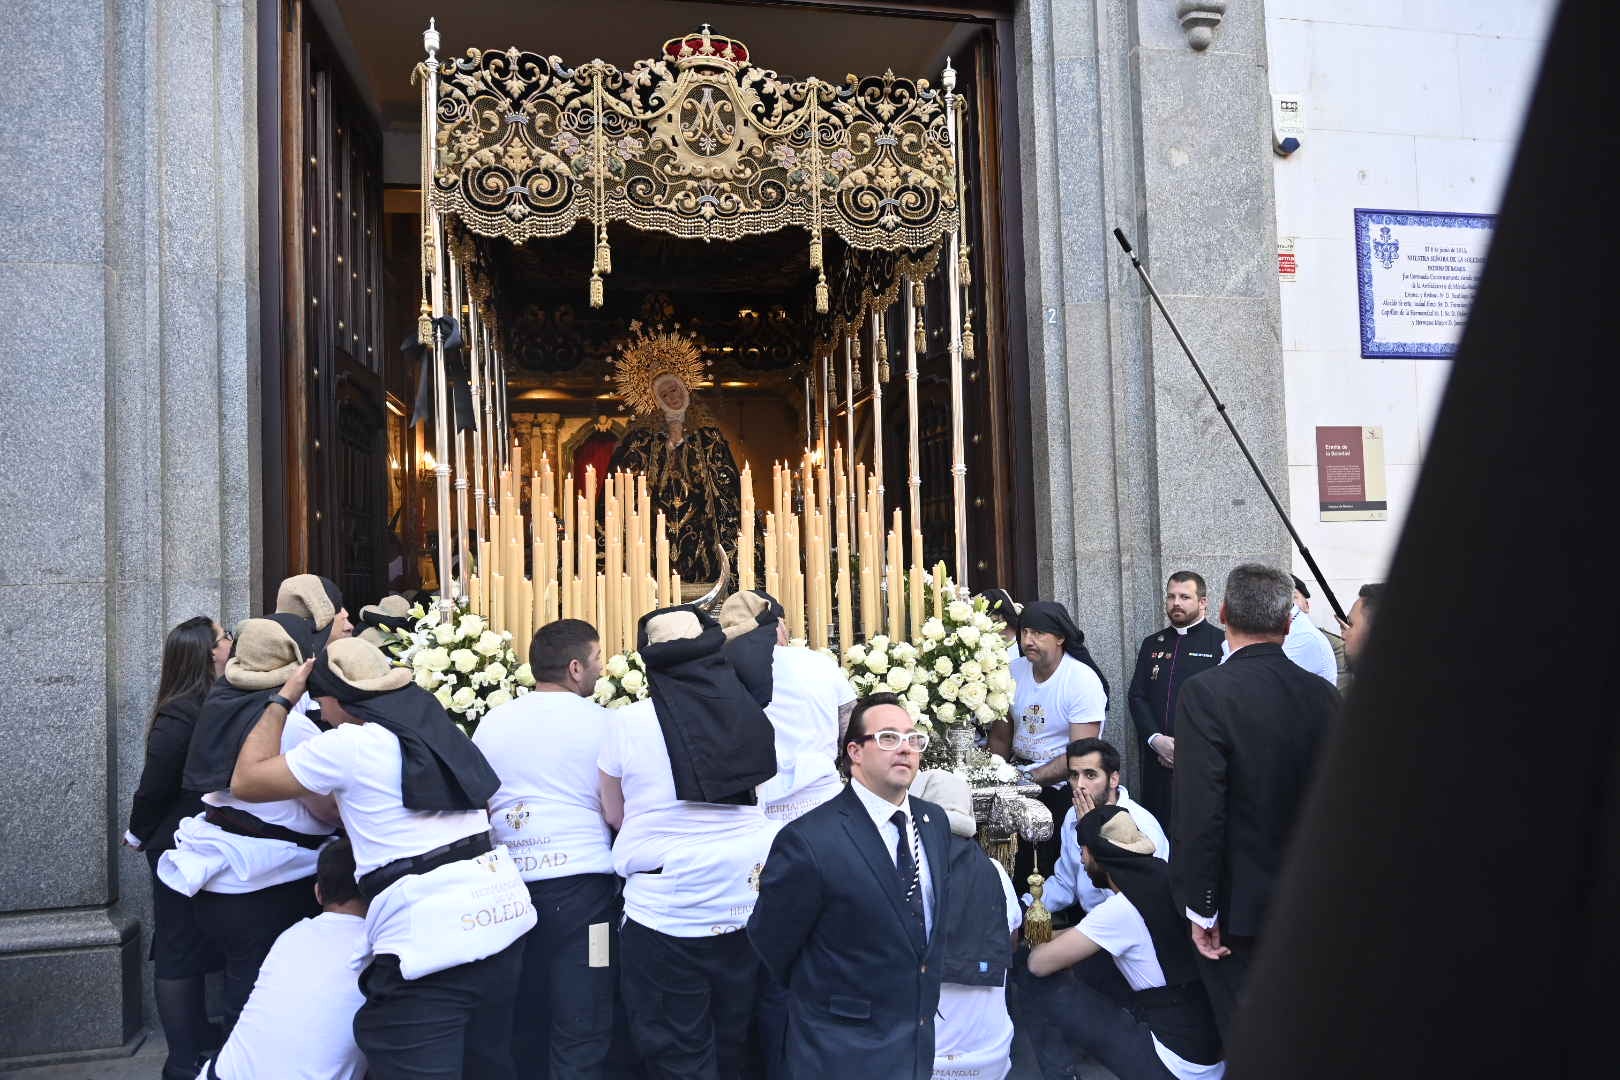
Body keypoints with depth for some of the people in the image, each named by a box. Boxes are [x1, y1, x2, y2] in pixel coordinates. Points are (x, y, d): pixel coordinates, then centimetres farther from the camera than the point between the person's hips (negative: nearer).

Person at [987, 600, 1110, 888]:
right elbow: (1000, 737, 8)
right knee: (1014, 872, 7)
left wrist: (1030, 778, -22)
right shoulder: (1014, 670, 1)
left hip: (1063, 791, -5)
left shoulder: (1084, 680, -15)